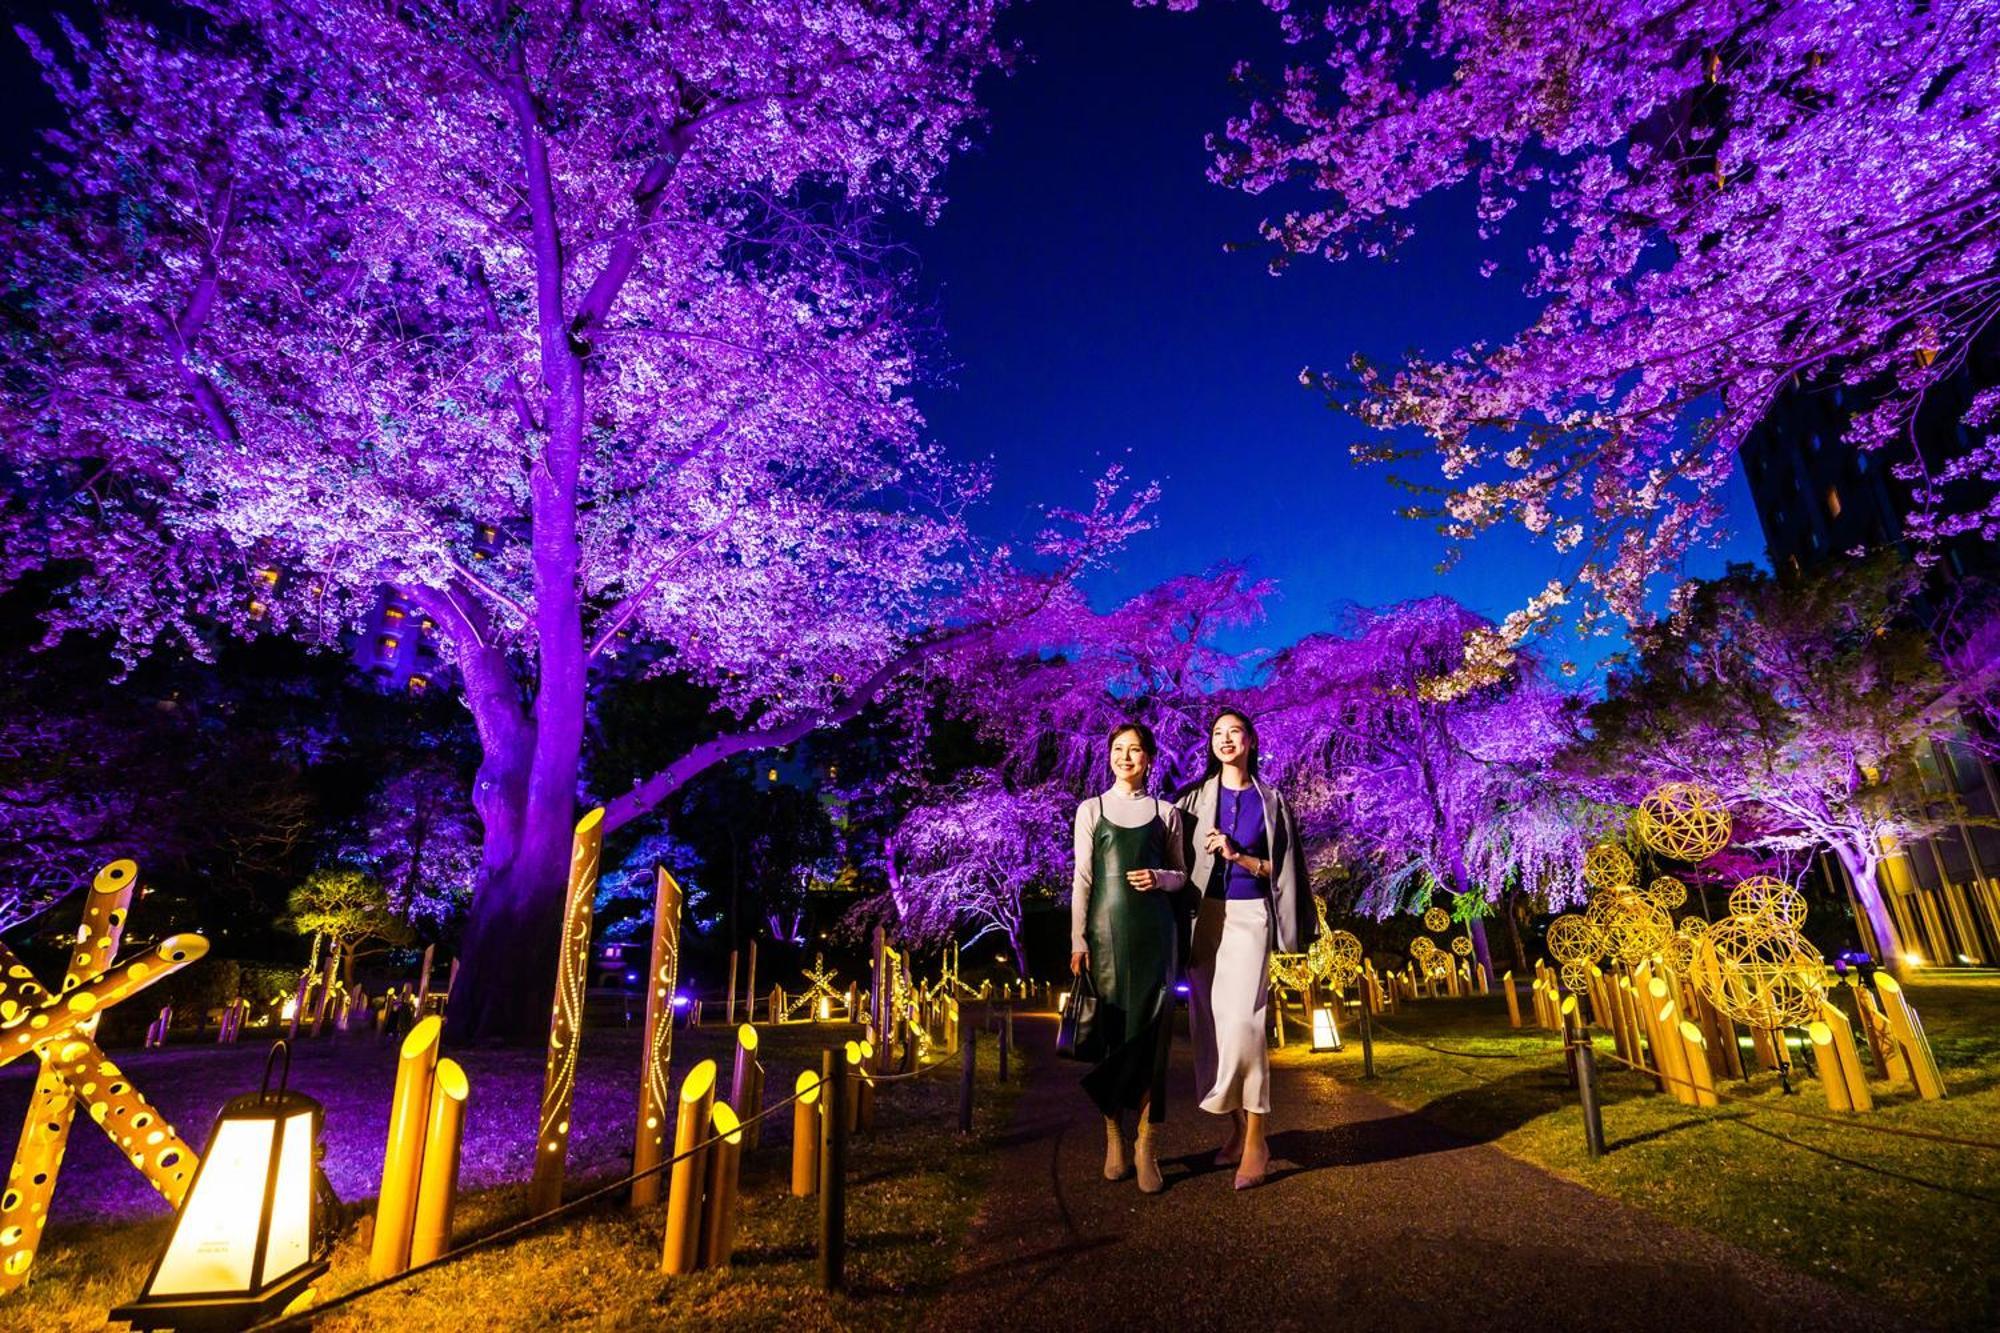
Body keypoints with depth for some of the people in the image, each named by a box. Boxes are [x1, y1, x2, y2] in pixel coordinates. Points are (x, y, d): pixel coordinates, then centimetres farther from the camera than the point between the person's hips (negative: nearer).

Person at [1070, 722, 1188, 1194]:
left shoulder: (1165, 813, 9)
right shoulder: (1091, 809, 6)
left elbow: (1182, 875, 13)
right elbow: (1082, 879, 3)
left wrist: (1160, 879, -9)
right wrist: (1078, 940, -4)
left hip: (1154, 929, 1)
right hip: (1107, 928, 0)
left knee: (1151, 1030, -1)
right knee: (1111, 1029, 3)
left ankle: (1146, 1146, 8)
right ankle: (1114, 1136, 16)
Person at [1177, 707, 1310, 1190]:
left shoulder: (1269, 800, 6)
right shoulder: (1196, 797, 8)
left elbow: (1280, 867, 5)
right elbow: (1181, 859, 6)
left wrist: (1237, 856, -10)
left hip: (1249, 917, -2)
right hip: (1205, 916, 2)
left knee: (1241, 1021, -14)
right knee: (1210, 1021, 1)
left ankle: (1255, 1139, -5)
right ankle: (1237, 1128, 15)